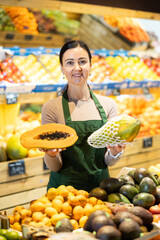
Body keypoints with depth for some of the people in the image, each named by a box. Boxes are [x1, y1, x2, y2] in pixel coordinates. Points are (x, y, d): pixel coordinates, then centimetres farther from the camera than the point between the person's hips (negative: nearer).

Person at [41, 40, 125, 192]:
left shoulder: (108, 104, 3)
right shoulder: (51, 108, -5)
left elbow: (108, 162, 5)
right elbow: (54, 167, -3)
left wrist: (115, 153, -16)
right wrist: (51, 155, -24)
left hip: (100, 185, 3)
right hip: (64, 187, -2)